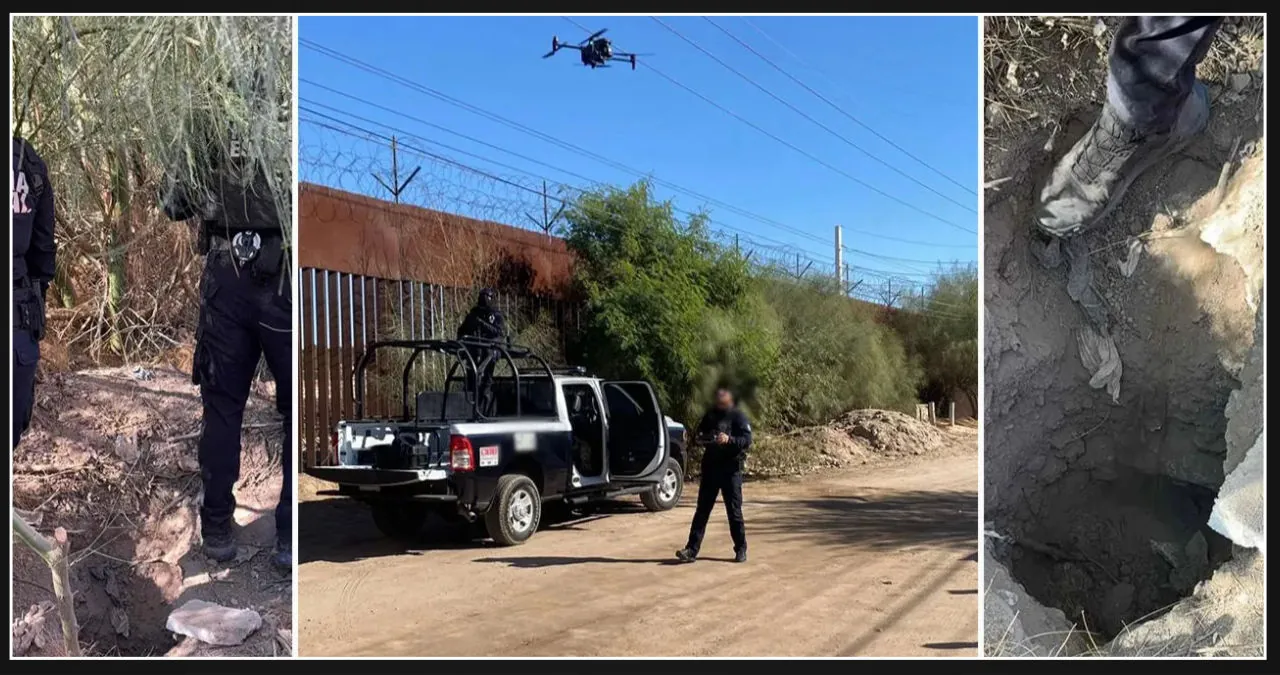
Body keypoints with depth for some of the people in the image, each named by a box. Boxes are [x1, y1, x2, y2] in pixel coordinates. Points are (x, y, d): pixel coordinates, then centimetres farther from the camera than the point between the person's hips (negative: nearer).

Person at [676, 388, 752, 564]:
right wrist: (704, 438, -2)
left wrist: (729, 439, -31)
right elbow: (699, 433, 21)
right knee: (702, 510, 2)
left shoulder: (738, 417, -4)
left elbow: (747, 440, -14)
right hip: (710, 467, 4)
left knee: (734, 510, 2)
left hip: (730, 470, -4)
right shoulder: (710, 415, 11)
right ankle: (692, 549, 2)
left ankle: (741, 549, 15)